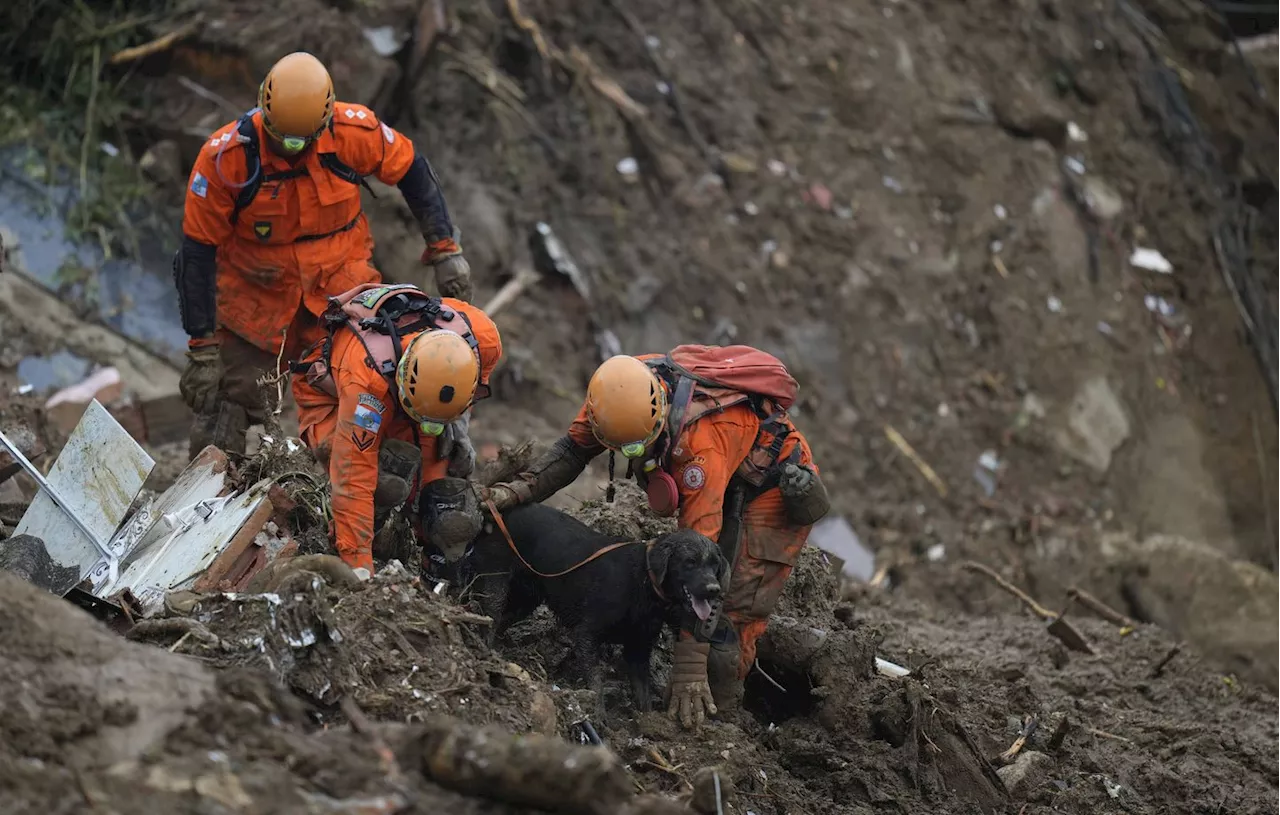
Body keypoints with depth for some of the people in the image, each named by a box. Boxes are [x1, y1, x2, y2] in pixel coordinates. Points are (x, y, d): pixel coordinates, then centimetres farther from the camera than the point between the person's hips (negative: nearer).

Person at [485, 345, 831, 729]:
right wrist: (518, 489, -23)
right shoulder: (622, 387, -24)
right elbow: (572, 448, -5)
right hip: (728, 482, 8)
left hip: (777, 485, -8)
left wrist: (689, 666, -41)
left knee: (730, 618, -15)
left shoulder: (699, 442, -42)